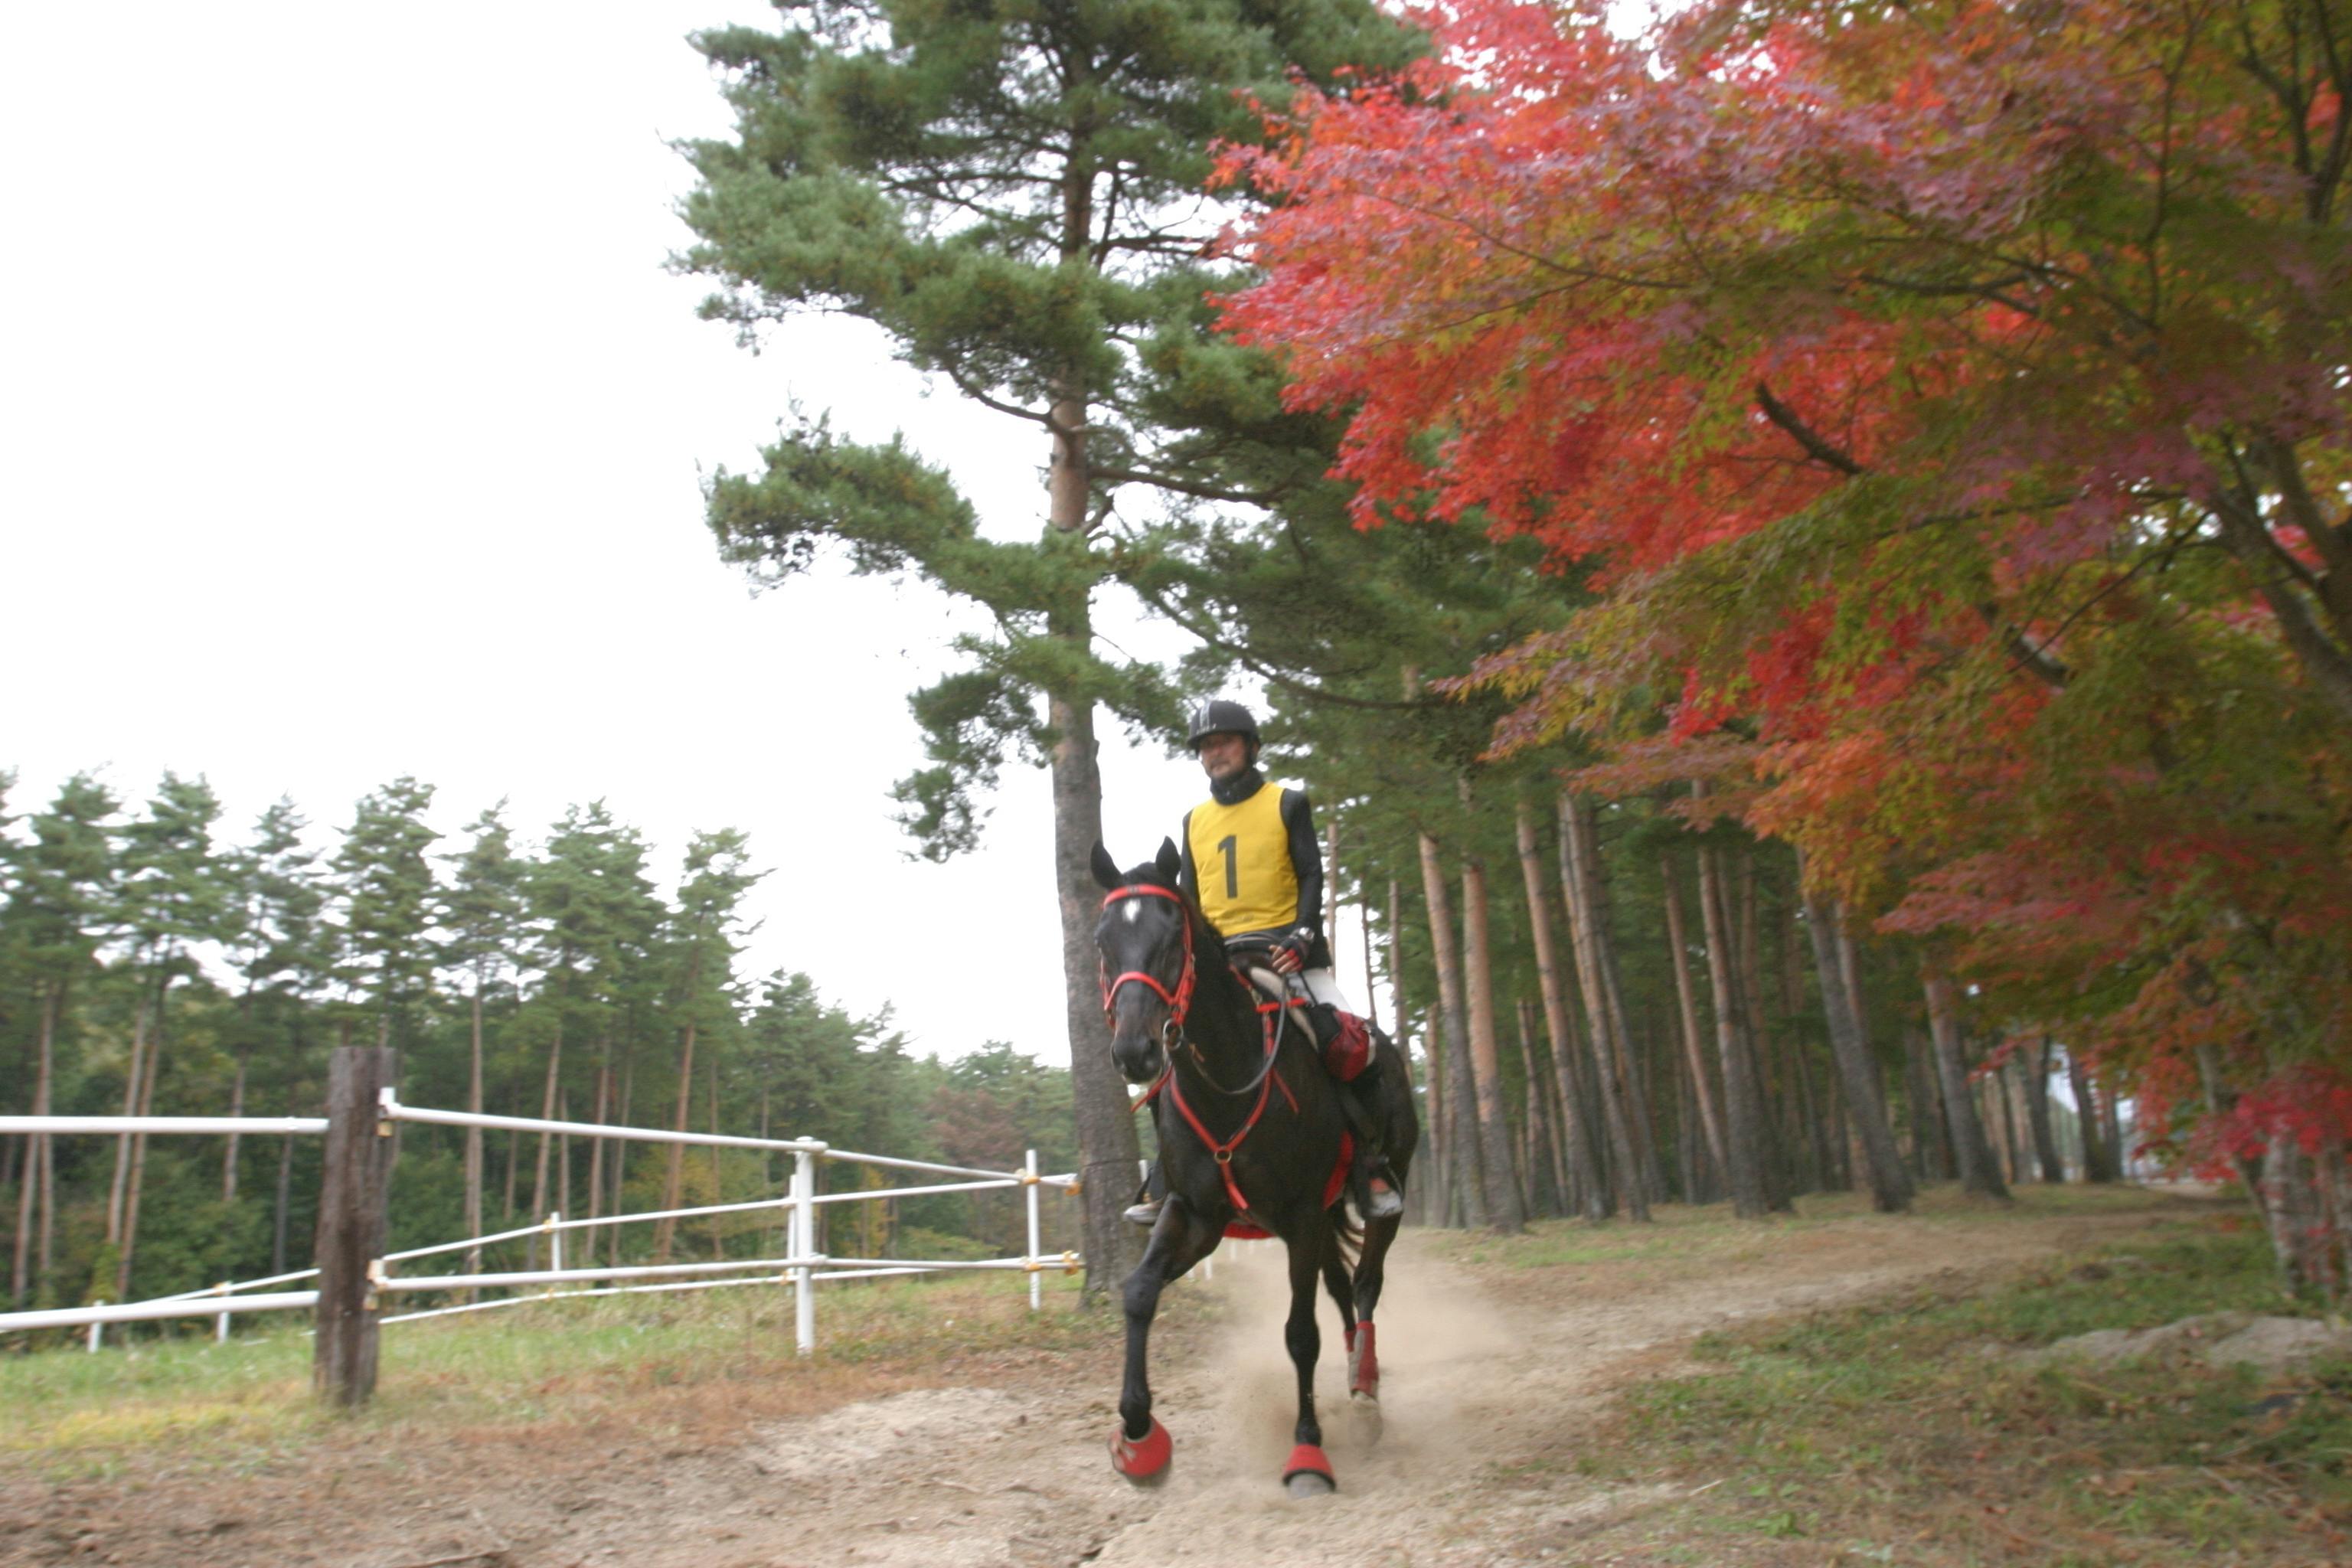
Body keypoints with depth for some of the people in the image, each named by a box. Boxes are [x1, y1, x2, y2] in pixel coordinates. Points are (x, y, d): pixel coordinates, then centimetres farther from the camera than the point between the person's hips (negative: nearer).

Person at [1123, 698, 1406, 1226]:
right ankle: (1166, 1178, 1)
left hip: (1285, 949, -4)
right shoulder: (1194, 821, 17)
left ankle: (1369, 1162, 0)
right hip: (1217, 958, 4)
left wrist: (1302, 935, -15)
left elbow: (1311, 875, 0)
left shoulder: (1288, 804, 6)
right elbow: (1189, 895, 18)